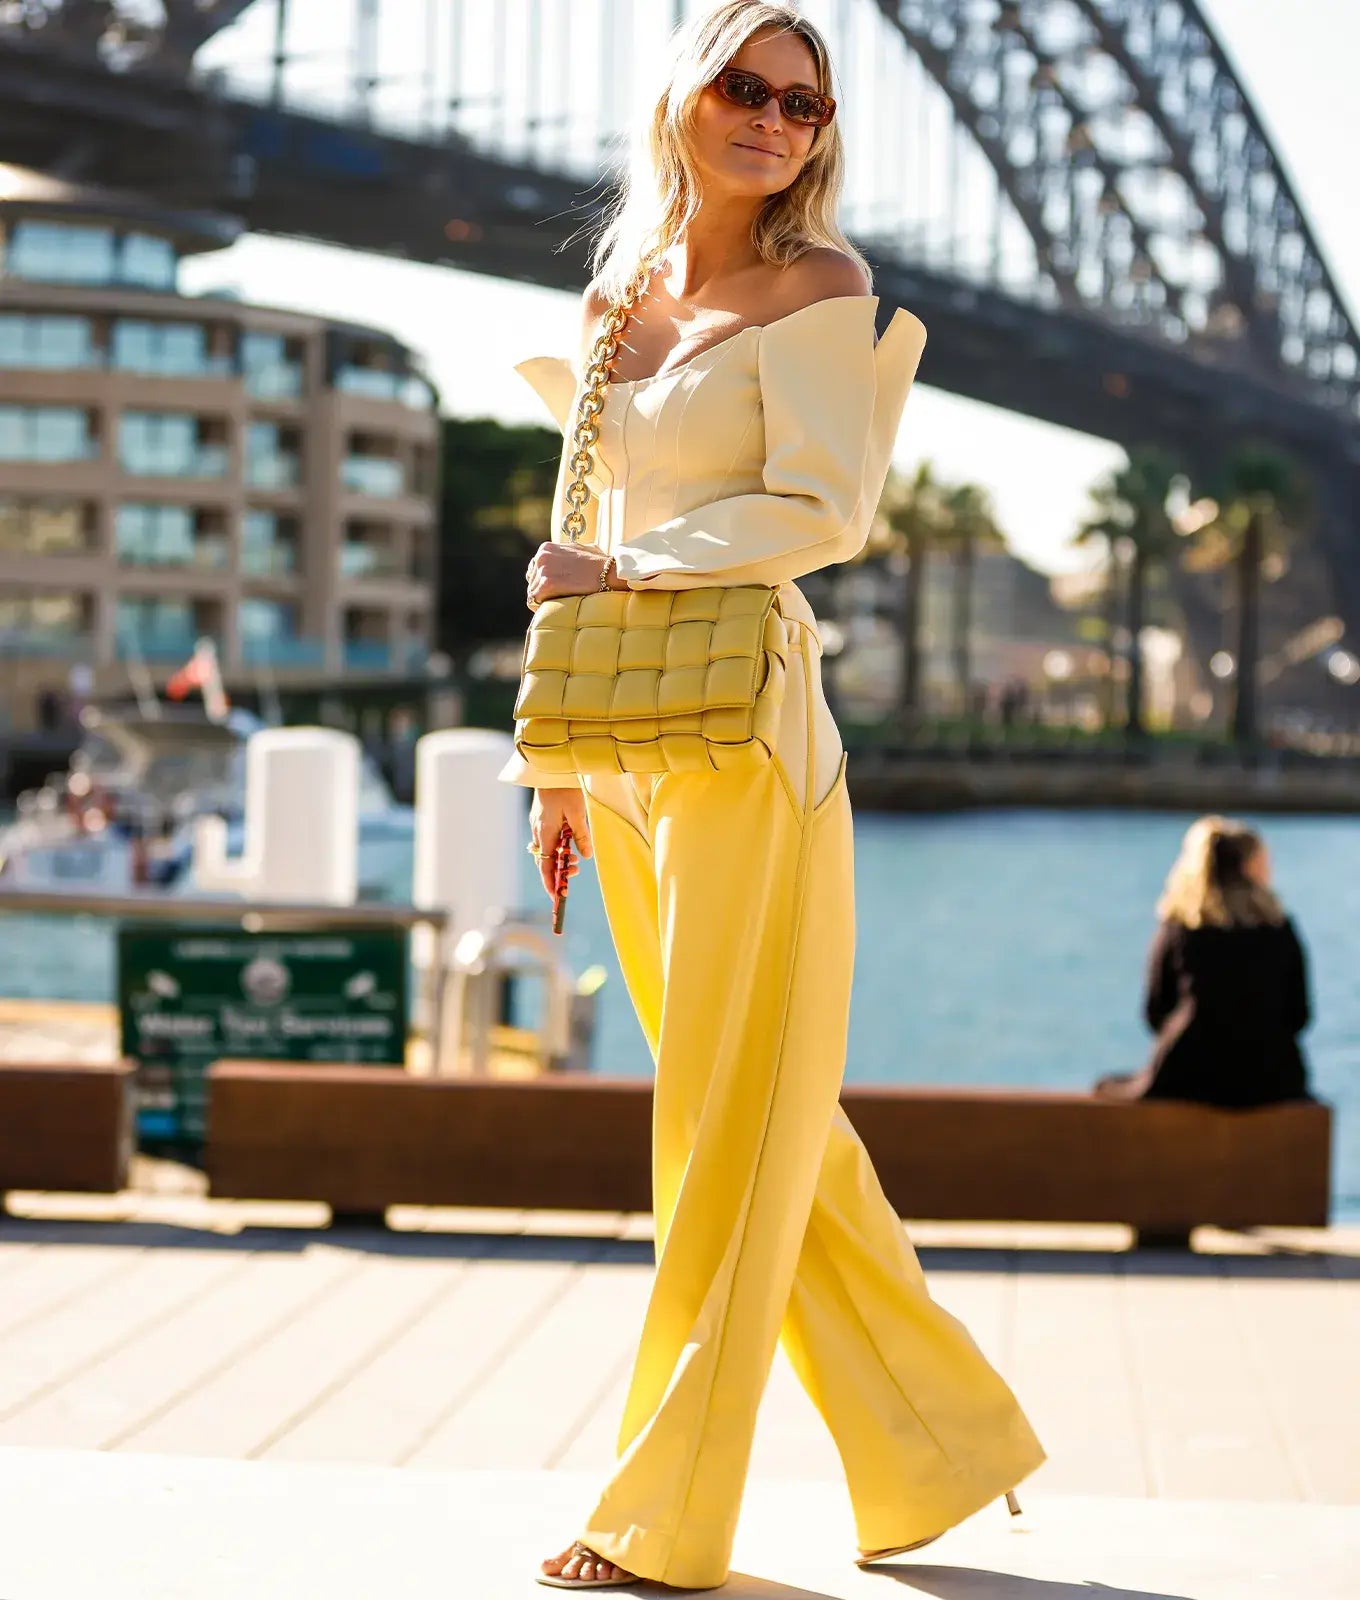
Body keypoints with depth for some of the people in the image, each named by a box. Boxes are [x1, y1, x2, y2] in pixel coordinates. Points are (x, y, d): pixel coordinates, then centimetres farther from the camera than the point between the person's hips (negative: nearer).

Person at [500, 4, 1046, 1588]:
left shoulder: (814, 287, -2)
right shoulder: (618, 295, 16)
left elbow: (827, 510, -12)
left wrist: (623, 564, -9)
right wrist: (556, 760, 17)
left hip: (745, 741, -8)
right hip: (626, 753, 8)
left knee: (736, 1122, -3)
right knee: (739, 1121, 11)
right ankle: (937, 1442, 23)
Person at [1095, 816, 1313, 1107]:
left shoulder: (1177, 926, 4)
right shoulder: (1280, 926, 6)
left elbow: (1156, 1011, 4)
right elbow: (1298, 1014, 5)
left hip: (1188, 1081, -1)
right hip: (1269, 1080, 1)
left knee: (1111, 1088, 26)